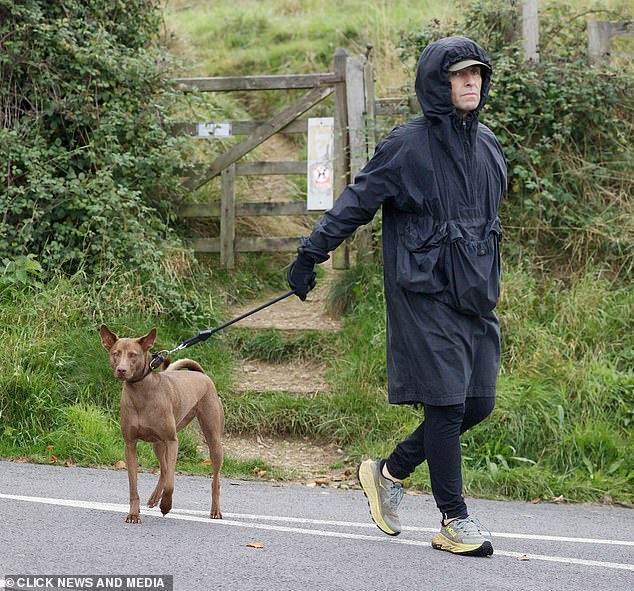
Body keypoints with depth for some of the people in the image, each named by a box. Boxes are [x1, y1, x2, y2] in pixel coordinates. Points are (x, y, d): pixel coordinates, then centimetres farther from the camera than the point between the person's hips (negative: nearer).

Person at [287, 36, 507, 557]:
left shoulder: (487, 144, 12)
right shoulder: (409, 144, -8)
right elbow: (356, 202, -7)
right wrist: (310, 255, -10)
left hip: (475, 294, 7)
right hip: (425, 294, -7)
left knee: (478, 404, 6)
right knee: (446, 403, -7)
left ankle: (390, 471, 24)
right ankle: (455, 521, 2)